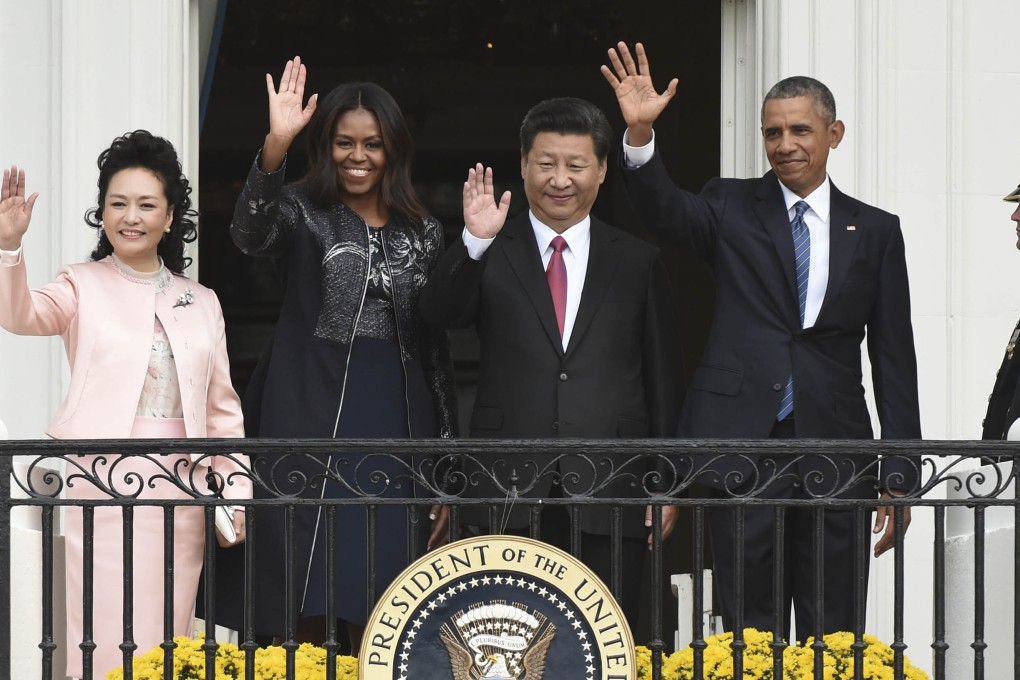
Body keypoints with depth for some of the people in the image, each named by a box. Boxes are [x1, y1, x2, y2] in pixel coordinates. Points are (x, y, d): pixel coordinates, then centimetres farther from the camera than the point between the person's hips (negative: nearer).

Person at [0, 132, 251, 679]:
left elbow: (222, 408, 16)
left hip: (179, 495, 3)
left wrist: (235, 492, 7)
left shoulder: (201, 302, 15)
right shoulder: (83, 286, 5)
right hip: (102, 488, -3)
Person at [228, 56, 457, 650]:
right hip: (310, 429, -2)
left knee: (379, 623, 3)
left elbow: (437, 352, 14)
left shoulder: (424, 234, 12)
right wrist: (276, 146, -36)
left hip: (395, 439, 3)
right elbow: (251, 234, -21)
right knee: (306, 614, -2)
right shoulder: (306, 214, 3)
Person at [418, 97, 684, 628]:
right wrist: (475, 242, -26)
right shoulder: (489, 255, 8)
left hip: (611, 492, 1)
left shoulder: (637, 262, 11)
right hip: (509, 494, -1)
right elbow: (439, 314, -11)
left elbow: (663, 378, 12)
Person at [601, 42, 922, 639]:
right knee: (748, 630, 3)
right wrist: (640, 134, -32)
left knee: (833, 637, 5)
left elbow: (894, 358, 8)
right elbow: (664, 209, -13)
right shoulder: (732, 207, 8)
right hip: (742, 445, -1)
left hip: (835, 455, 1)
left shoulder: (876, 231, 10)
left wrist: (899, 476, 4)